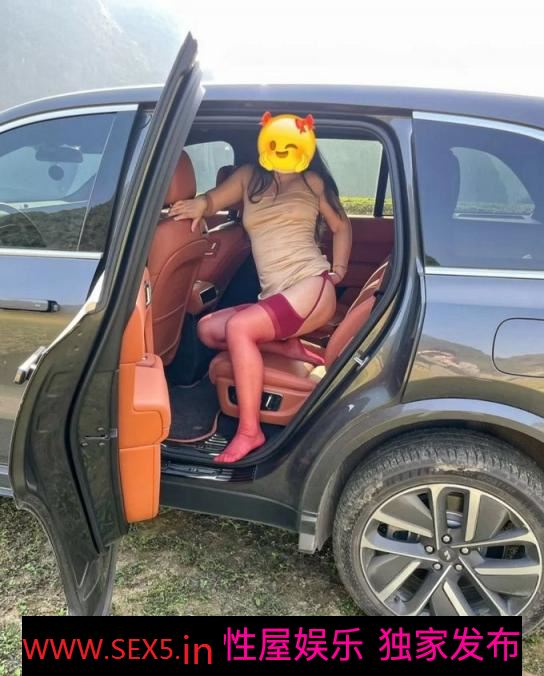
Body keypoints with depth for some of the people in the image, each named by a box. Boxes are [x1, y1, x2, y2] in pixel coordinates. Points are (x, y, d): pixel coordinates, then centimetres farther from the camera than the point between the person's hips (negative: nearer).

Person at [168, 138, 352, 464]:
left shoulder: (313, 181, 11)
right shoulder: (249, 177, 18)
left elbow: (342, 226, 19)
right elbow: (212, 199, 9)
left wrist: (338, 271, 6)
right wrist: (200, 204, -15)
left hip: (313, 287, -6)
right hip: (274, 298, 6)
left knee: (238, 327, -26)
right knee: (207, 328, -5)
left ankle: (250, 431, -21)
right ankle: (291, 347, -10)